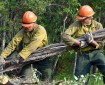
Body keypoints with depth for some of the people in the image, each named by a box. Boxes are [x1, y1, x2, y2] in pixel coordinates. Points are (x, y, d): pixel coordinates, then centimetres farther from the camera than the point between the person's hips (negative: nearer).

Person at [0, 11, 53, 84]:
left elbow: (32, 46, -32)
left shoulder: (40, 30, -19)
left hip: (42, 59, -3)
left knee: (46, 80, 1)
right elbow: (13, 43, -13)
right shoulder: (23, 31, -4)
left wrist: (20, 56, -42)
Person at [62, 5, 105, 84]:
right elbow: (65, 36, -14)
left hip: (96, 53, 0)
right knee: (79, 79, 0)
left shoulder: (98, 26, 2)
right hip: (82, 55, 0)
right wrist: (79, 43, -20)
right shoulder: (77, 24, -2)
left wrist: (92, 41, -21)